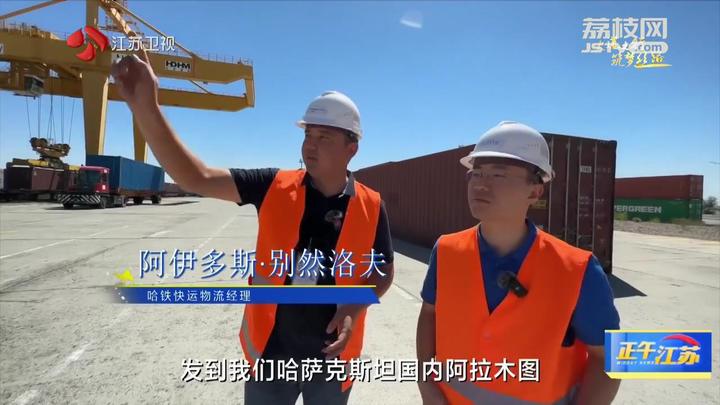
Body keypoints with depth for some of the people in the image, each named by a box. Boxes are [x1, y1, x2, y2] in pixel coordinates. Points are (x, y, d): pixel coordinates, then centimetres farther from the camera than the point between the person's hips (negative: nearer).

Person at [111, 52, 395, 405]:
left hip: (332, 358, 0)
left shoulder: (371, 207, -10)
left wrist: (356, 308, -18)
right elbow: (197, 178, -15)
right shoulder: (275, 188, -9)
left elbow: (384, 272, 0)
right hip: (270, 354, 1)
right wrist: (145, 107, -25)